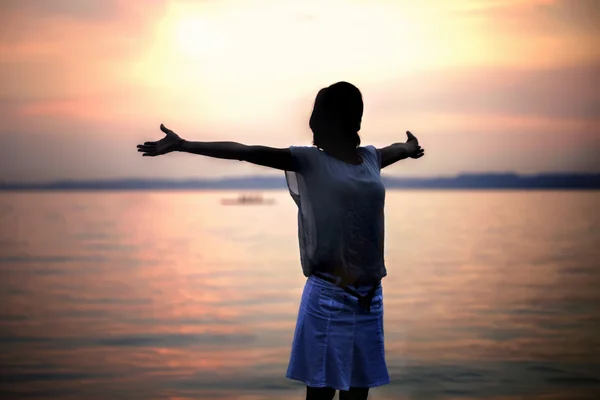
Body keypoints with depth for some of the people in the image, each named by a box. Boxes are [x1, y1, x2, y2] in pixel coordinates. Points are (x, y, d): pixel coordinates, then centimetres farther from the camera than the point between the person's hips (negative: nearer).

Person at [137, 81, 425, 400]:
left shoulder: (370, 158, 12)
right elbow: (248, 152, -12)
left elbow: (397, 149, 36)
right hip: (329, 293, -5)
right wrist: (182, 145, -19)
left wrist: (410, 148, 59)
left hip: (369, 295, 5)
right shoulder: (310, 160, -4)